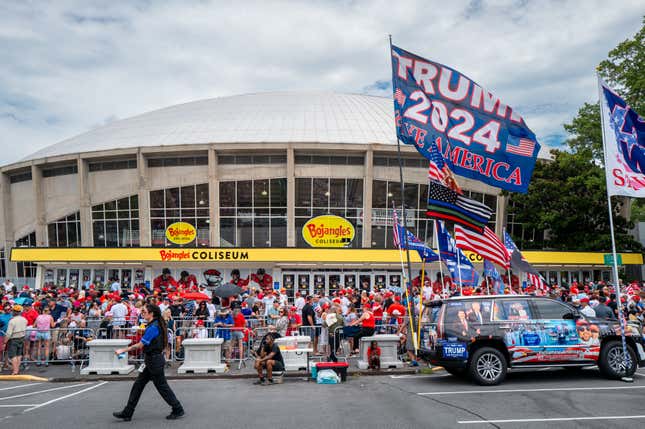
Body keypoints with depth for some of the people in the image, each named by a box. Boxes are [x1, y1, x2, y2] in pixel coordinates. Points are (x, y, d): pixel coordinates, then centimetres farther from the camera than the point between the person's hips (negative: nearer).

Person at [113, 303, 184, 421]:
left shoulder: (153, 327, -21)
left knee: (162, 386, 0)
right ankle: (127, 413, 17)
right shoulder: (158, 325, 8)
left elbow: (140, 345, -19)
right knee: (138, 385, 11)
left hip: (154, 360, -10)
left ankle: (178, 410, 11)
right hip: (151, 360, 10)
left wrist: (123, 350, -13)